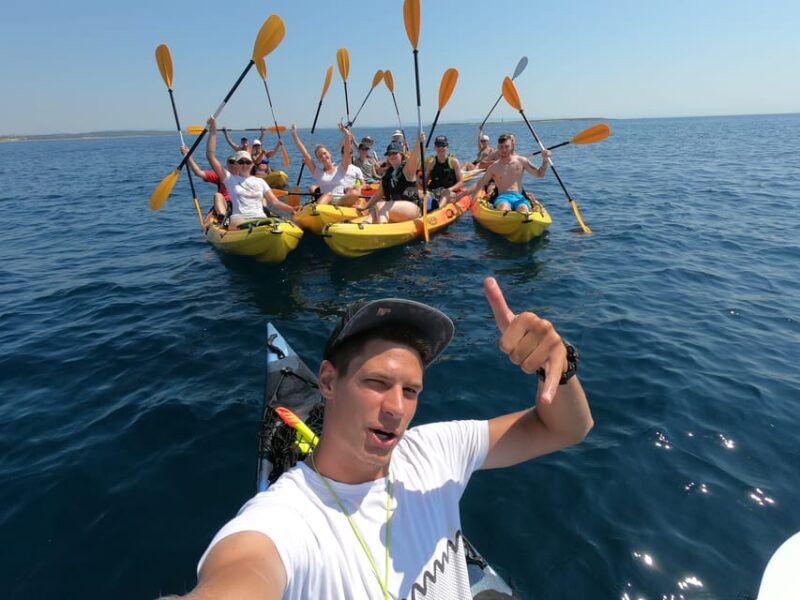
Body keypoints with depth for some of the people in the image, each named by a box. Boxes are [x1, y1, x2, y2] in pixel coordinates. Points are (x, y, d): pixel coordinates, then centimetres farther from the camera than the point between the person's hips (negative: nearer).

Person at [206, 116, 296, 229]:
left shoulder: (260, 181, 23)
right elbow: (211, 156, 10)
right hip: (239, 219, -2)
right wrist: (212, 132, 6)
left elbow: (275, 203, 14)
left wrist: (293, 210, -2)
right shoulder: (230, 179, 16)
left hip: (261, 219, 2)